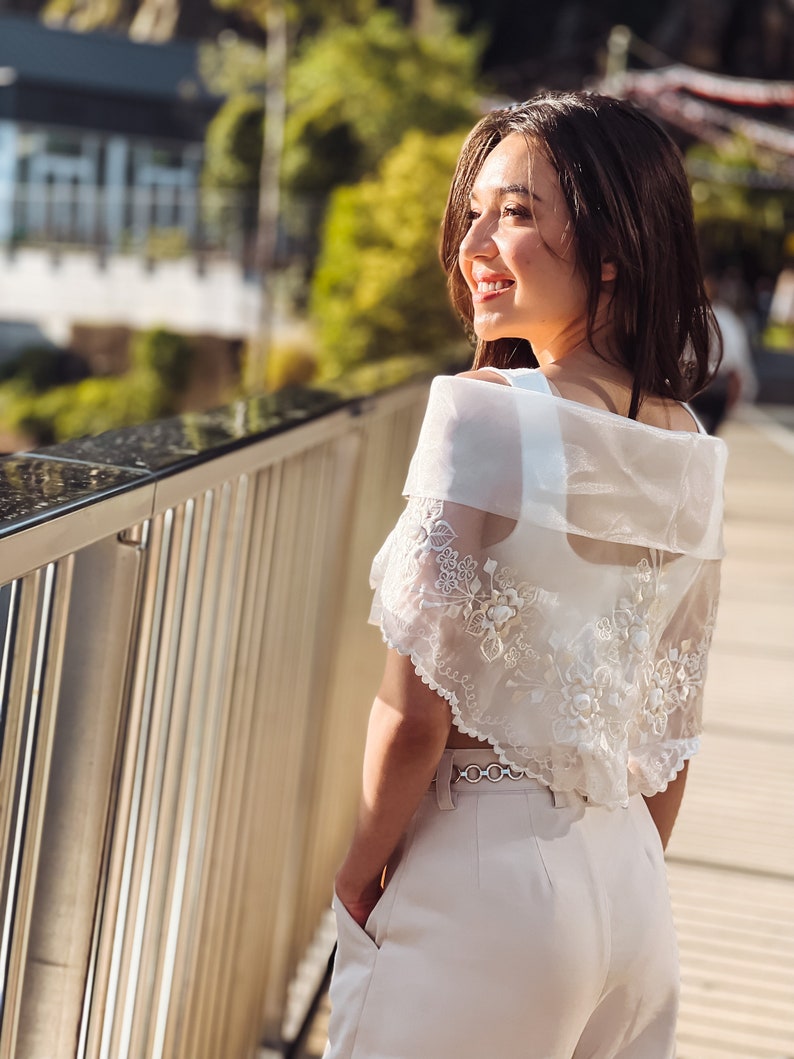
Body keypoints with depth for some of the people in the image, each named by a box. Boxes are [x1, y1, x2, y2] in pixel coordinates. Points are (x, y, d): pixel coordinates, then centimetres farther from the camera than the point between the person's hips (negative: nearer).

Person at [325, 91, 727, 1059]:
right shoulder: (690, 452, 3)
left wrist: (358, 875, -2)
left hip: (479, 885, -6)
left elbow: (416, 714, -18)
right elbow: (672, 728, 10)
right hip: (629, 891, 6)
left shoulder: (485, 409, -17)